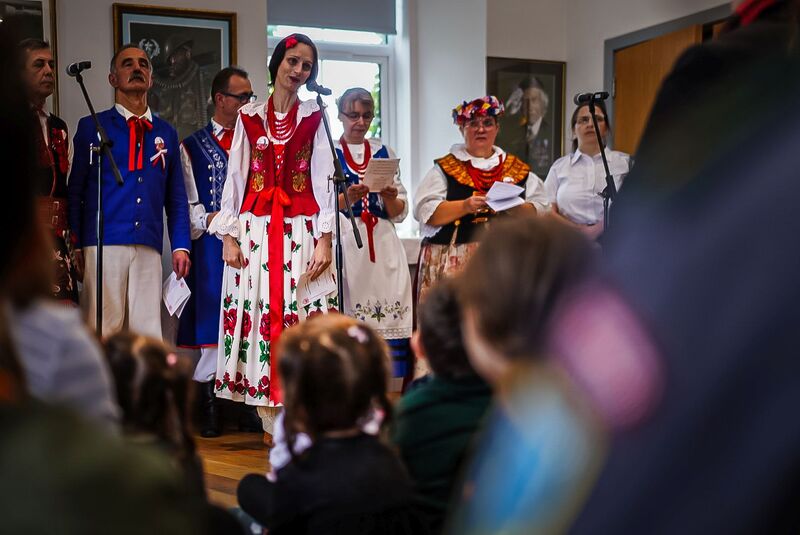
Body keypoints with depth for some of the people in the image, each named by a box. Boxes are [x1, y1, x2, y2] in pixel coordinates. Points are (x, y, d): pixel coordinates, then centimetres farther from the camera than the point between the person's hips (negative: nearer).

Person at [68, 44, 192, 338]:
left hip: (149, 247, 3)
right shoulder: (92, 127, 8)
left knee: (148, 330, 0)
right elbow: (74, 190, 6)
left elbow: (176, 198, 17)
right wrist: (74, 245, -3)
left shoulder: (166, 133, 18)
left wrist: (181, 246, 6)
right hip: (104, 244, -3)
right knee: (105, 328, -6)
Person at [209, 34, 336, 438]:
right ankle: (271, 421, 2)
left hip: (302, 230, -1)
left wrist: (324, 238, -8)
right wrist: (229, 235, 0)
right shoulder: (249, 117, 10)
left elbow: (323, 180, 1)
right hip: (255, 230, 1)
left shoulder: (313, 117, 7)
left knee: (302, 315, -6)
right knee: (259, 310, -3)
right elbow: (235, 178, 8)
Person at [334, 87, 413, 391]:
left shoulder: (384, 153, 15)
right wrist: (347, 198, -17)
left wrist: (391, 197, -9)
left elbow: (399, 212, 12)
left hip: (383, 247, 3)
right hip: (344, 245, -3)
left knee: (390, 319, -5)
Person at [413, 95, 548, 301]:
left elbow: (539, 208, 13)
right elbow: (427, 211, -2)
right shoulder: (444, 168, 9)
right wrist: (464, 206, -16)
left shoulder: (518, 169, 17)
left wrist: (518, 208, -8)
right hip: (454, 260, -2)